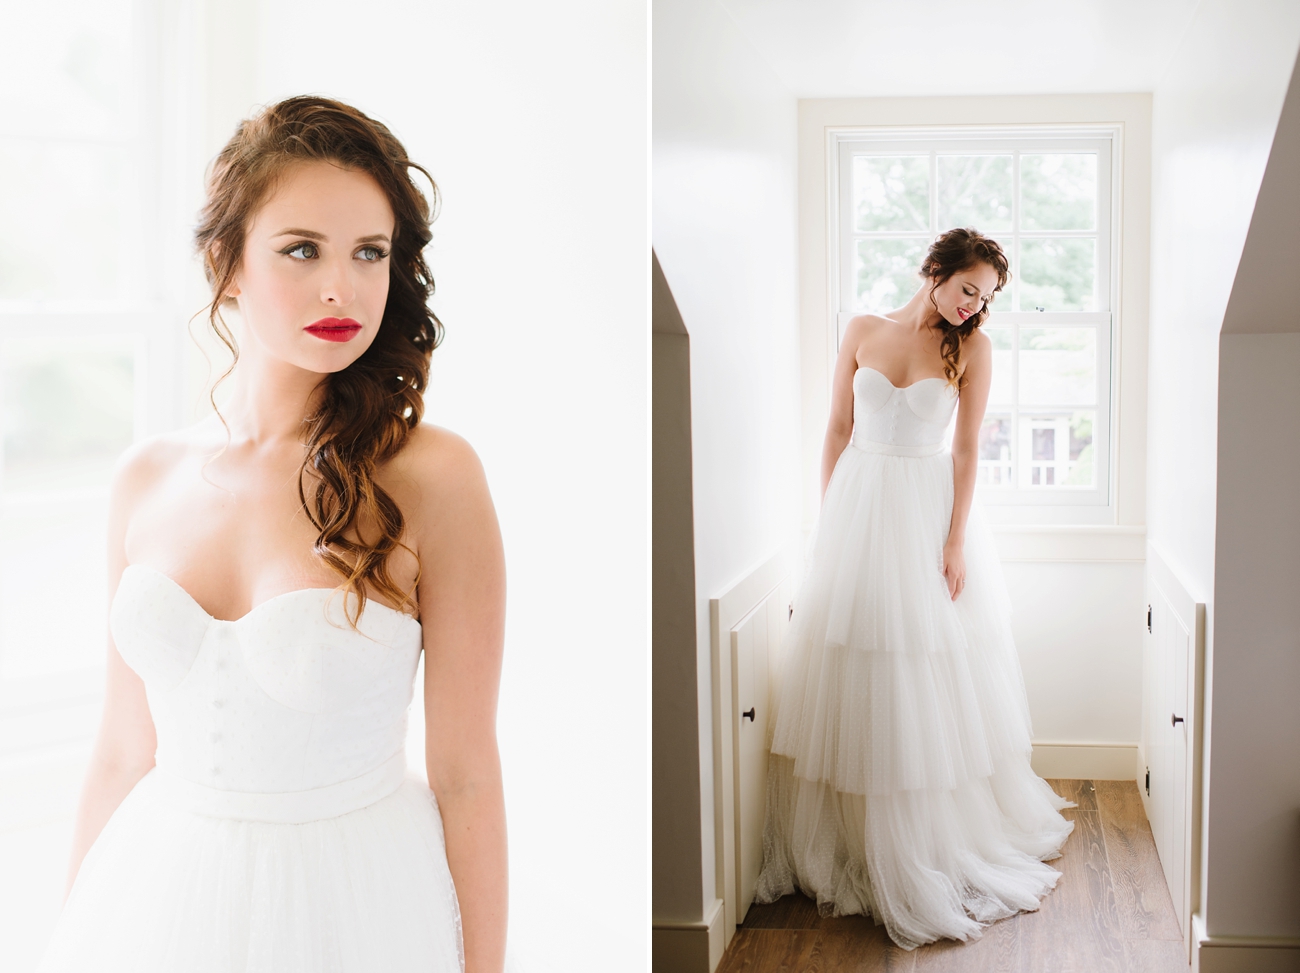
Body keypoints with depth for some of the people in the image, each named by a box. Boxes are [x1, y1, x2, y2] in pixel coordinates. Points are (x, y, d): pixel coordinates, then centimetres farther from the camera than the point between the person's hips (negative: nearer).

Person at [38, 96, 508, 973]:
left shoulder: (432, 476, -14)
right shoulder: (148, 481, -1)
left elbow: (466, 775, -11)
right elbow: (124, 754, 5)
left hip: (356, 902, -3)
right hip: (159, 901, 4)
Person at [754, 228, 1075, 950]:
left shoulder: (972, 348, -2)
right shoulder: (862, 331, 4)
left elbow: (967, 448, -5)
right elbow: (838, 430, 7)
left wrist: (955, 541, -11)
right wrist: (828, 518, 4)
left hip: (930, 507, -2)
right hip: (859, 507, 2)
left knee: (934, 676, 1)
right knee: (854, 676, 6)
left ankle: (940, 839, 15)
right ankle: (843, 836, 19)